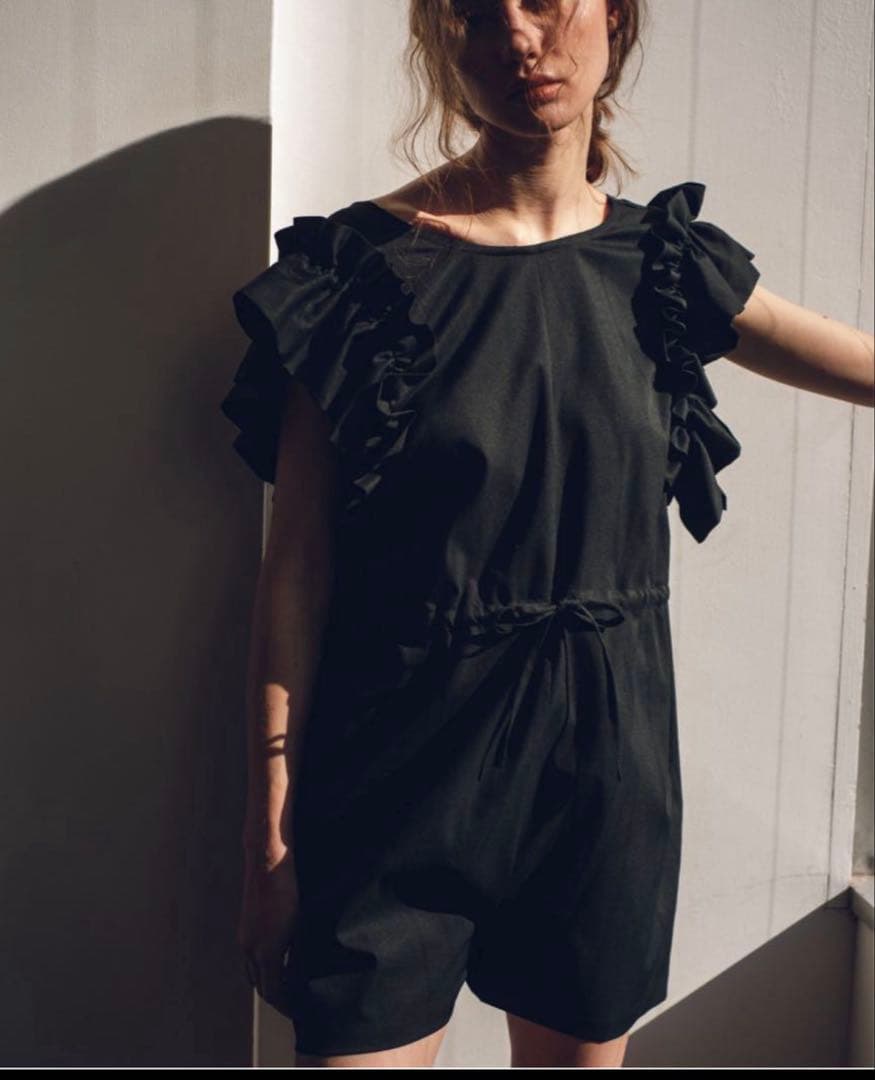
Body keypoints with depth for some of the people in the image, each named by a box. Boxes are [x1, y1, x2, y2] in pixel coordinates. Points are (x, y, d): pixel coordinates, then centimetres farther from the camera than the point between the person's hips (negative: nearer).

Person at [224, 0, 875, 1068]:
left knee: (579, 1050, 17)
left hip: (607, 757, 4)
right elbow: (297, 570, -7)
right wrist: (272, 838, -7)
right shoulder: (360, 266, -6)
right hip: (404, 773, -3)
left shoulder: (661, 265, 4)